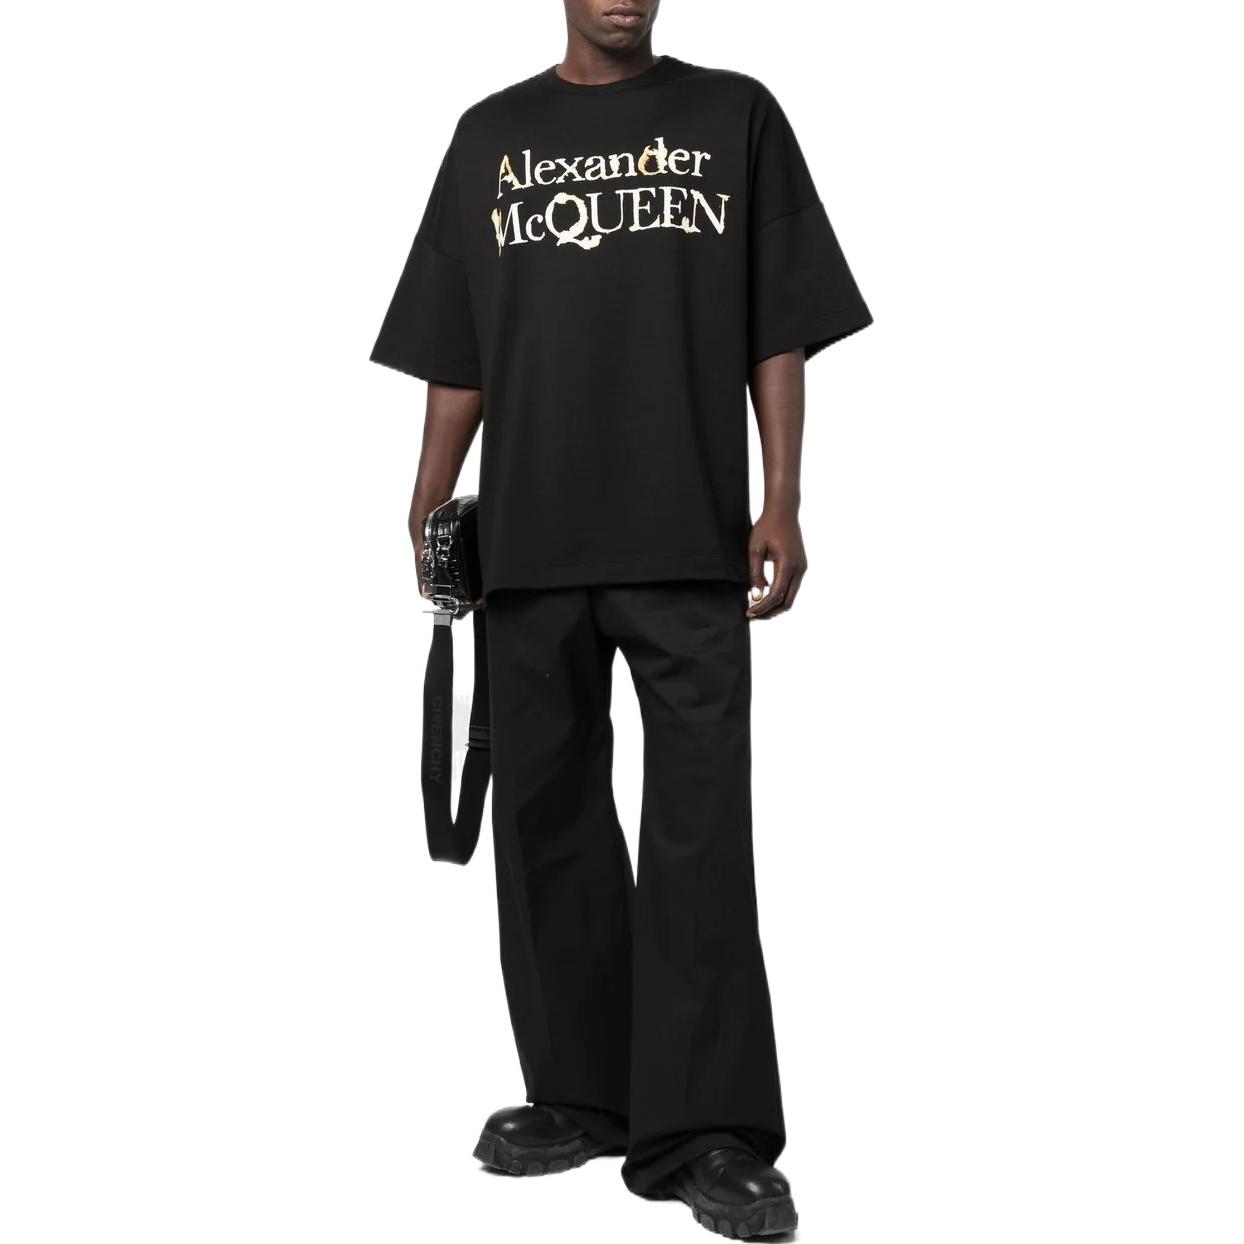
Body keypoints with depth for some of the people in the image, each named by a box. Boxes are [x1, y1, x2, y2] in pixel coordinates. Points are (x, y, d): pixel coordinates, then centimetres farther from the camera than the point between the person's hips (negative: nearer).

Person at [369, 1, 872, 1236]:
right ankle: (578, 1097, 21)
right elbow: (454, 355, 12)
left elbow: (779, 335, 4)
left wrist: (781, 506, -4)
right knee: (547, 818, 8)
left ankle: (709, 1132, -3)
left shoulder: (734, 116, 8)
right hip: (530, 544, 3)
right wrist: (429, 509, 4)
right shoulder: (491, 136, 13)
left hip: (691, 544, -2)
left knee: (701, 832, -6)